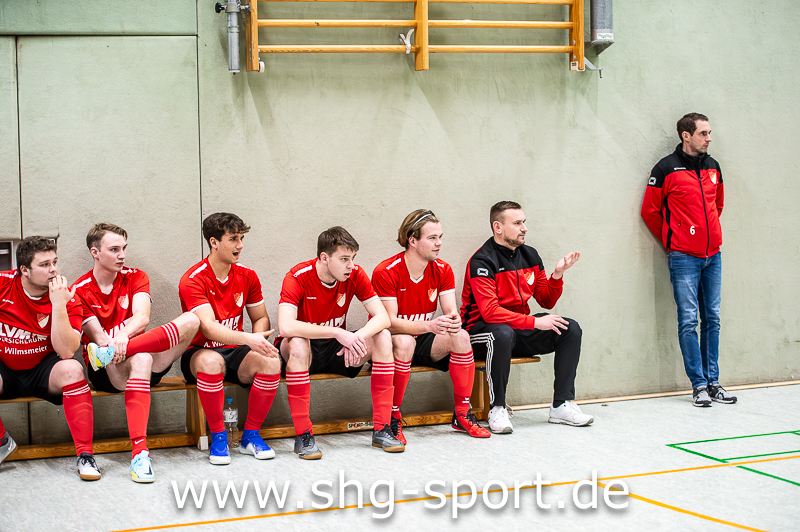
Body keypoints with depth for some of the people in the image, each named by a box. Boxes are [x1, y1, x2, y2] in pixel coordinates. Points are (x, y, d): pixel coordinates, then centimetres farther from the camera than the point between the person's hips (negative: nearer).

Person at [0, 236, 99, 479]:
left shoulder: (67, 298, -11)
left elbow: (66, 351, -23)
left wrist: (58, 305, -29)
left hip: (42, 373, 0)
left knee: (72, 369, -32)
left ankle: (85, 455, -26)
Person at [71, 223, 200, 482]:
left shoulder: (135, 278, 7)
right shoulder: (80, 291, -2)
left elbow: (142, 317, -12)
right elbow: (98, 337, -10)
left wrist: (123, 337, -33)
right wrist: (114, 345, -33)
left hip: (145, 358, 4)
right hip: (105, 372, -4)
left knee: (191, 320, -19)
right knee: (140, 359, -40)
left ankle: (108, 353, -29)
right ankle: (139, 452, -48)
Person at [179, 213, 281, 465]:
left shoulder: (247, 276, 4)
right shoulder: (193, 281, -15)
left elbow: (261, 318, 14)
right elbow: (209, 328, -28)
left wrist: (258, 341, -11)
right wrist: (248, 339, -43)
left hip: (235, 351, 4)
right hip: (200, 352, -4)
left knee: (271, 362, -27)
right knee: (211, 361, -40)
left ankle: (251, 435, -10)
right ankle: (218, 437, -20)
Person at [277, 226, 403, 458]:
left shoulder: (354, 274, -9)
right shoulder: (298, 277, -22)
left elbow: (382, 316, -13)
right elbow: (286, 326, -37)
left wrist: (358, 338, -33)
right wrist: (338, 332, -40)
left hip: (336, 351, 4)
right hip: (304, 350, -4)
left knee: (382, 337, -19)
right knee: (297, 344, -38)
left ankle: (381, 430, -17)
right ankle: (303, 436, -30)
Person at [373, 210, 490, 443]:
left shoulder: (443, 270, -2)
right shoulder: (385, 272, -19)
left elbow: (451, 311, -8)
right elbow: (390, 322, -24)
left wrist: (454, 321, -35)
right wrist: (429, 325, -40)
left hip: (424, 340, 5)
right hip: (388, 341, -5)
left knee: (461, 337, -23)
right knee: (404, 342, -39)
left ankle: (462, 414, -12)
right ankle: (393, 417, -25)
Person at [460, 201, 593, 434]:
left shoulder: (530, 256, 7)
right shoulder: (482, 261, -16)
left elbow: (547, 301, 12)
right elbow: (490, 312, -26)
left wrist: (557, 275, -7)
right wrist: (535, 322, -28)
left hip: (521, 328, 8)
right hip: (484, 328, -7)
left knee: (571, 329, -8)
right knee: (503, 334, -40)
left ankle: (561, 405, -7)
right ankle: (497, 410, -25)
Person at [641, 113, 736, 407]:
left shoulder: (713, 167, 10)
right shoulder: (667, 168, -7)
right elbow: (649, 210, -1)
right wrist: (671, 240, 5)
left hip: (712, 255, 6)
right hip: (684, 258, -6)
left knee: (712, 319, 8)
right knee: (688, 321, -4)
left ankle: (712, 381, 15)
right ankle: (699, 385, 2)